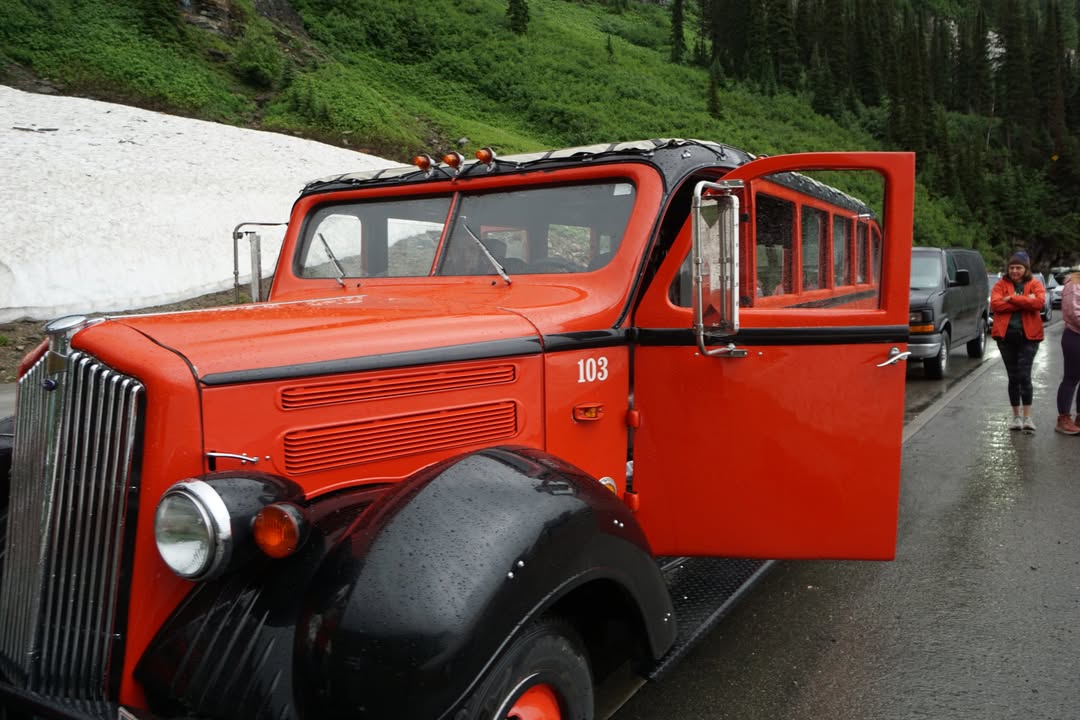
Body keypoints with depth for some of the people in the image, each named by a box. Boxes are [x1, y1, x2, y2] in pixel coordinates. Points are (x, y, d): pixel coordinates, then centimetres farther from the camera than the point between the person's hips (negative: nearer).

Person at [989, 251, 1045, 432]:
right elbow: (995, 304, -12)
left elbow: (1038, 302, -17)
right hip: (1006, 335, 2)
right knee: (1013, 377, 9)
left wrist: (1011, 298, -15)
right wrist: (1024, 302, -14)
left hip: (1028, 336, -2)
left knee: (1024, 375, -8)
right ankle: (1016, 416, 18)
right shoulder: (1001, 284, 6)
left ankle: (1027, 417, -1)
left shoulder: (1035, 284, 3)